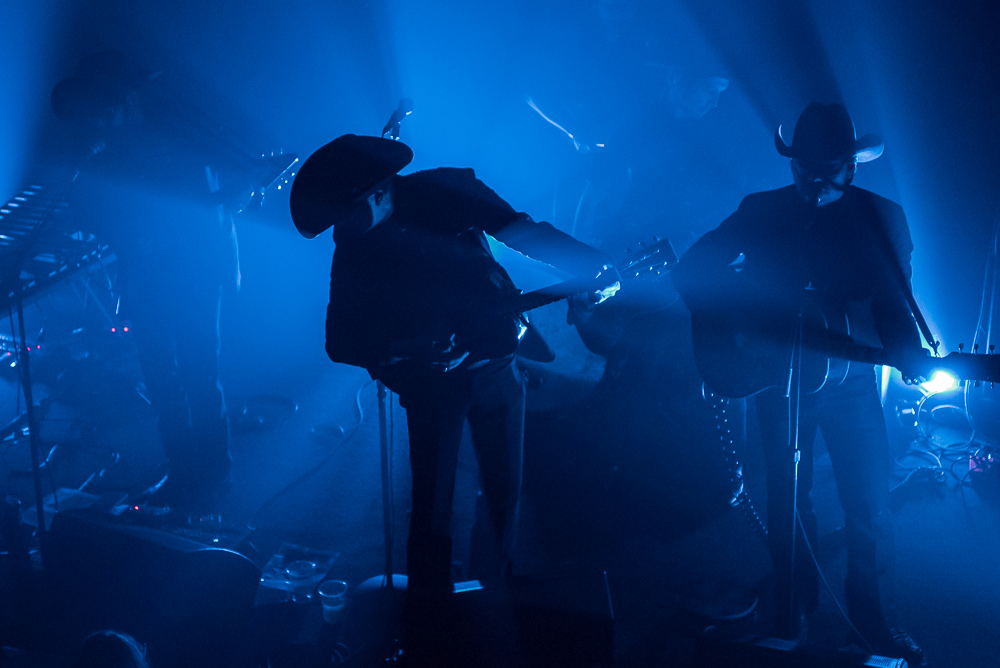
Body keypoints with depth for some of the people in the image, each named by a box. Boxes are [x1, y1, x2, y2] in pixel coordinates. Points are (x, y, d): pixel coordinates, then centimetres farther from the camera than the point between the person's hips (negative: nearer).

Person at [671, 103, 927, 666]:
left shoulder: (881, 218, 0)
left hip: (849, 373, 0)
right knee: (790, 498, 7)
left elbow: (894, 304, -2)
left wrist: (910, 354, -22)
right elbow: (691, 271, 1)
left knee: (869, 500, -2)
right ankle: (793, 615, 23)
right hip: (777, 373, 0)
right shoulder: (761, 212, 0)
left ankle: (869, 619, 14)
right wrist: (730, 328, -13)